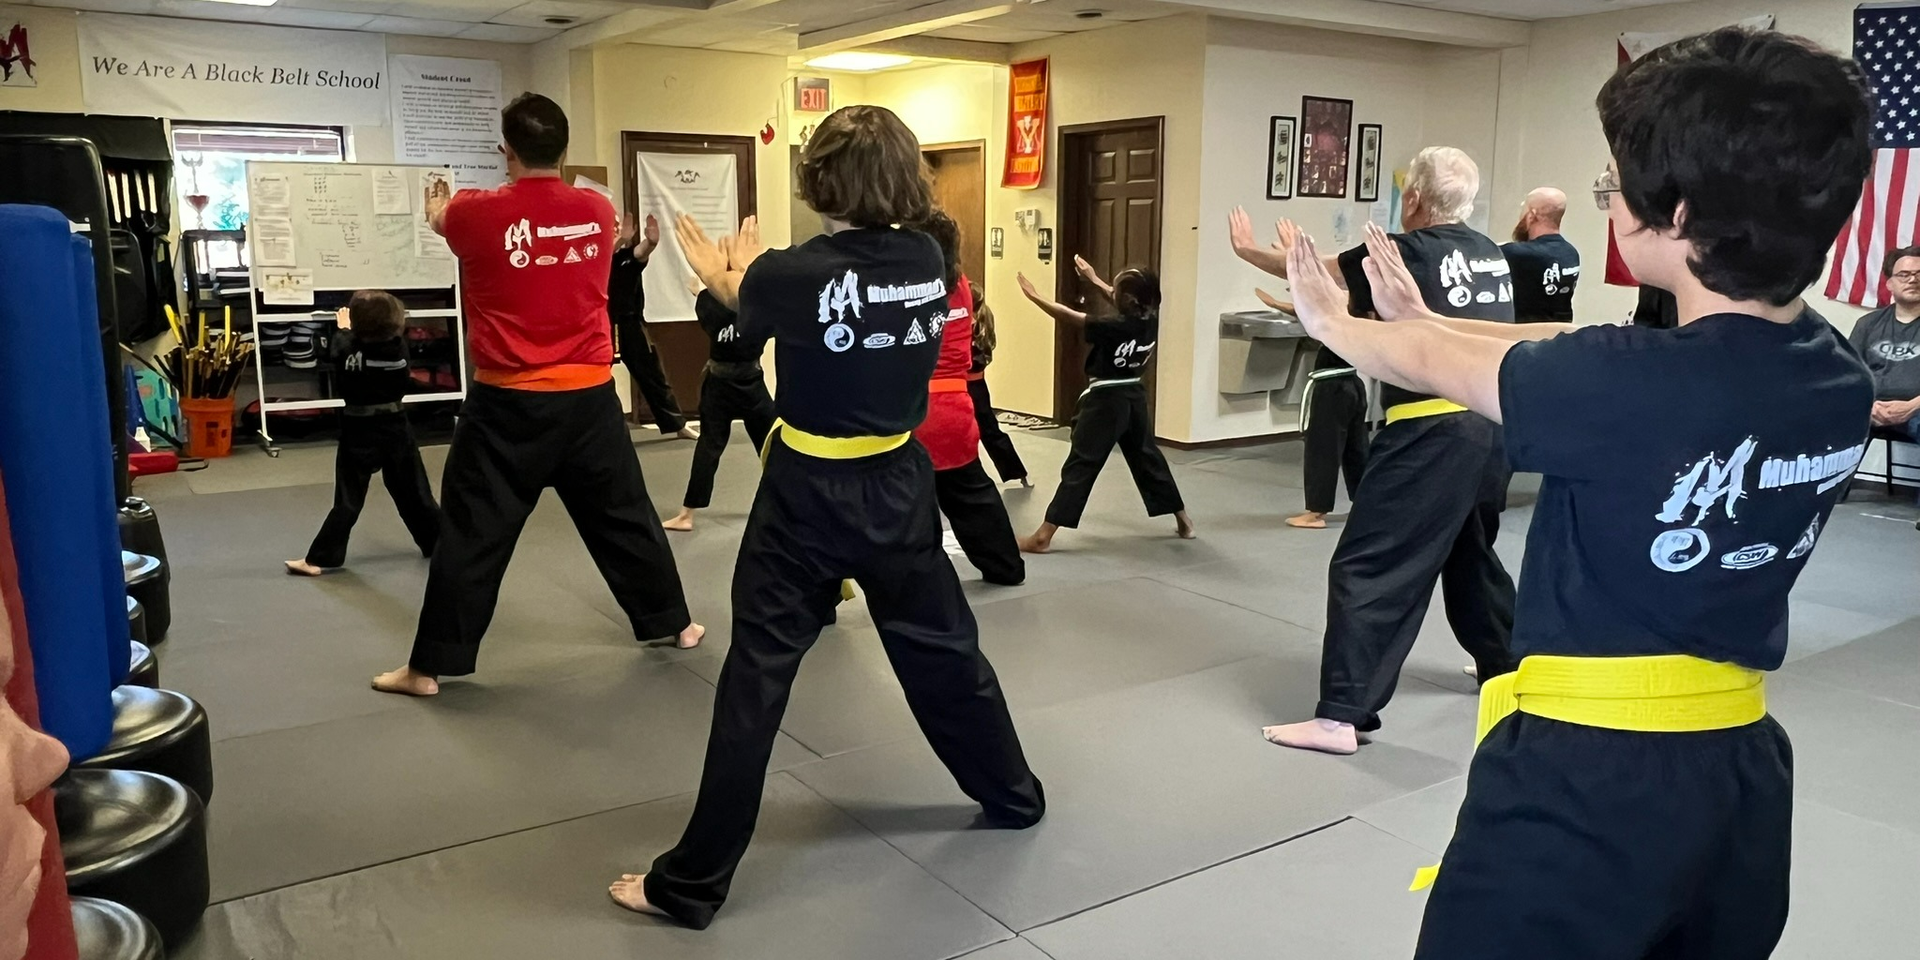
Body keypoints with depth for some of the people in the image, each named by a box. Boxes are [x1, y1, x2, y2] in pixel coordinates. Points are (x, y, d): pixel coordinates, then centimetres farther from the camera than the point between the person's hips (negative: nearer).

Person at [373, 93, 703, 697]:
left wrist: (437, 205, 41)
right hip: (590, 397, 3)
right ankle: (672, 622, 30)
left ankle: (430, 666, 12)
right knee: (624, 514, 18)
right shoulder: (599, 212, -1)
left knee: (473, 533, 5)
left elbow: (440, 221, 16)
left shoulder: (477, 214, -9)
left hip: (509, 404, -3)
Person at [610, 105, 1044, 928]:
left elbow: (747, 306, 6)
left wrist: (719, 272, 30)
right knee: (944, 648, 21)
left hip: (808, 496, -4)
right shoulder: (927, 261, -5)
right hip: (898, 486, 5)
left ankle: (692, 882, 9)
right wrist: (752, 272, 25)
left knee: (755, 680, 1)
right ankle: (1015, 795, 40)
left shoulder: (795, 274, -17)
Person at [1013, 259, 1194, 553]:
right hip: (1134, 397, 7)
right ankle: (1183, 521, 30)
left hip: (1105, 401, -7)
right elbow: (1124, 306, 17)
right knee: (1147, 457, 21)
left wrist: (1034, 296, -7)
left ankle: (1043, 536, -8)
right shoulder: (1150, 320, -3)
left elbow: (1068, 316, -17)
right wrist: (1094, 279, 23)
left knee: (1080, 465, -7)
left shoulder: (1113, 327, -21)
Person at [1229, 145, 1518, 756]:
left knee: (1370, 567, -6)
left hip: (1434, 432, -9)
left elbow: (1313, 271, 1)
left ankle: (1341, 716, -8)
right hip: (1493, 427, 9)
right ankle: (1507, 669, 46)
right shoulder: (1490, 256, 14)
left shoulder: (1409, 253, -8)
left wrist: (1248, 249, 19)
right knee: (1471, 552, 29)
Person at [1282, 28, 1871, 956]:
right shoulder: (1839, 383, -3)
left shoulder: (1626, 387, -25)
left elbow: (1431, 363, -6)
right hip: (1739, 774, 7)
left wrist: (1331, 319, 13)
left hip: (1584, 782, -7)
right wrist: (1422, 317, 18)